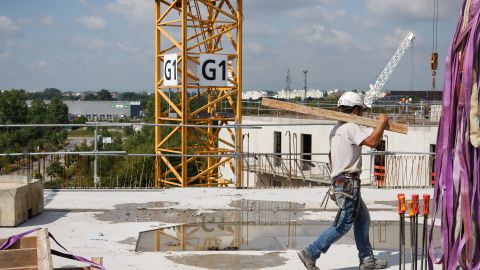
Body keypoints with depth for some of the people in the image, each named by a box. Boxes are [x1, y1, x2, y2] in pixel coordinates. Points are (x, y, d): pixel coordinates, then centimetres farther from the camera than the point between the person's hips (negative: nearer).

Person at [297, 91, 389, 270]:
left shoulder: (336, 129, 17)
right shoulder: (351, 127, -14)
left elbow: (331, 155, 24)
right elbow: (372, 141, -25)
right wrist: (382, 122, -11)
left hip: (339, 181, 11)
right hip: (348, 183, -11)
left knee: (362, 218, 16)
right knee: (343, 224, -7)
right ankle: (310, 253, -6)